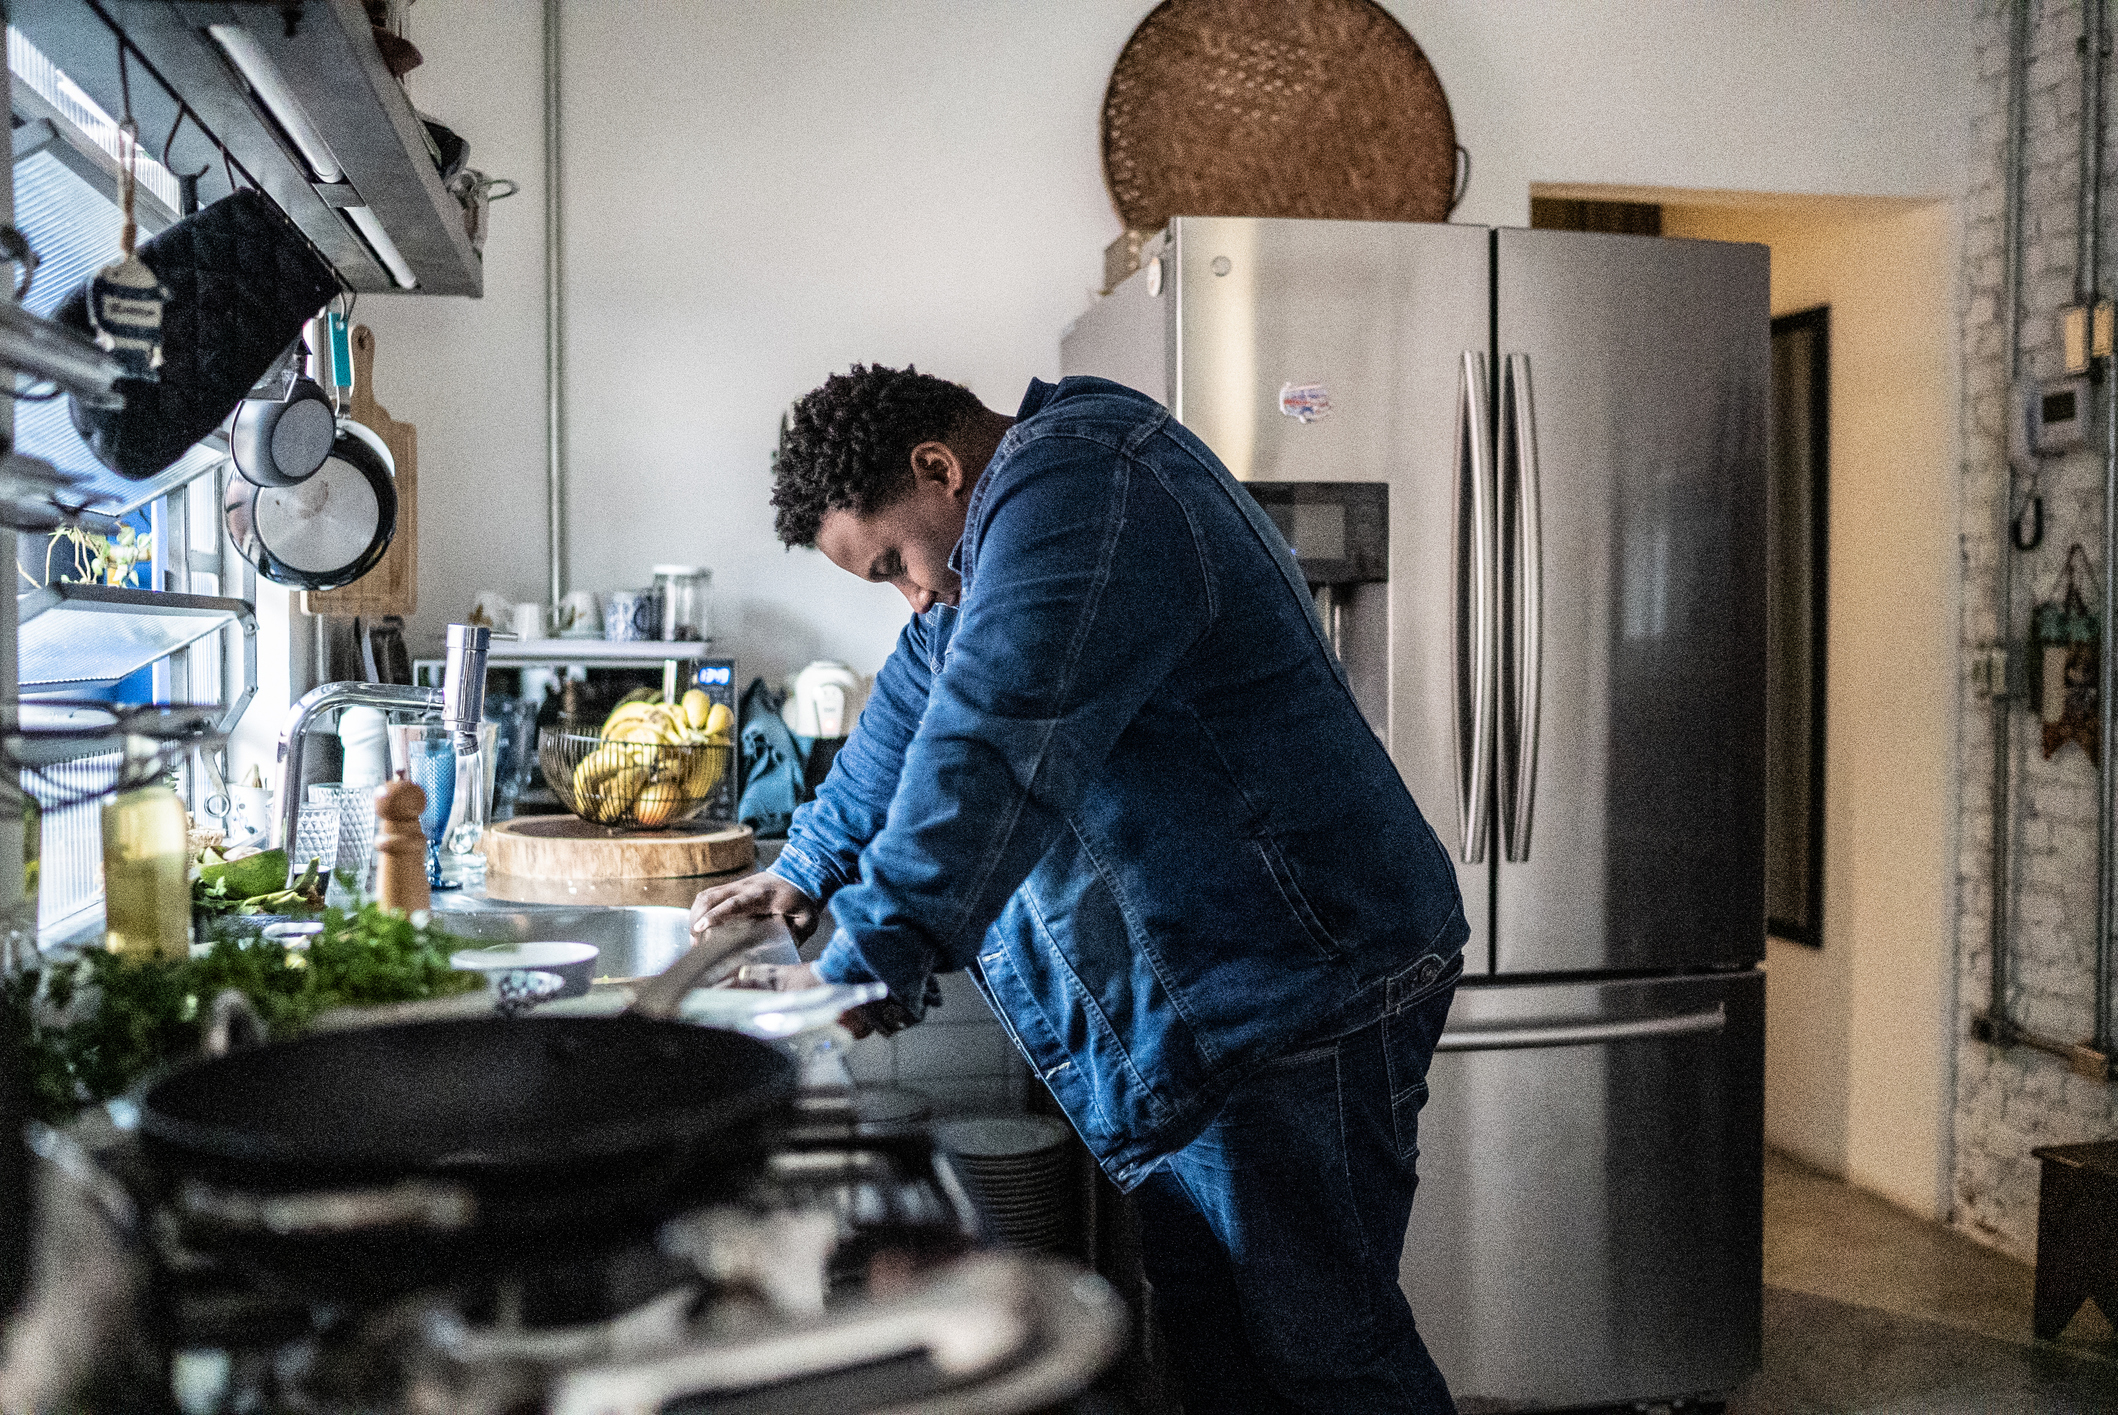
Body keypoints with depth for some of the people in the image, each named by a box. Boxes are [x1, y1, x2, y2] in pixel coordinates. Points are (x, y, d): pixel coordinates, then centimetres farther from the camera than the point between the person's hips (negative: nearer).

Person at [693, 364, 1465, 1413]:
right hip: (1196, 1005, 10)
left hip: (1298, 997, -10)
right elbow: (915, 706, 26)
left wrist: (863, 964, -29)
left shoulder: (1076, 490, -19)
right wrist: (806, 872, 28)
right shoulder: (1016, 518, 15)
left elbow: (992, 749, -30)